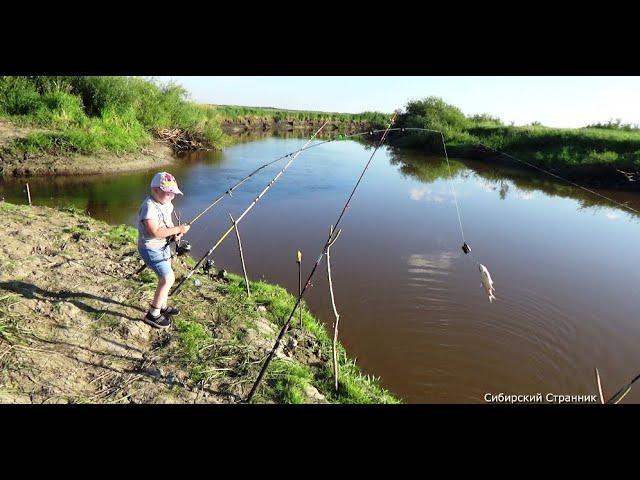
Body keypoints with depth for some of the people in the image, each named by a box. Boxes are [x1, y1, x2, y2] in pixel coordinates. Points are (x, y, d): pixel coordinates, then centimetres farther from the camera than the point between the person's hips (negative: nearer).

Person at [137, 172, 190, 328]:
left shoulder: (166, 203, 1)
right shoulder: (149, 207, -26)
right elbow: (155, 232, -32)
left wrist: (175, 232, -4)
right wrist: (178, 229, -26)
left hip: (163, 246, 9)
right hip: (151, 249, -9)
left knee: (165, 277, 20)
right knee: (168, 278, -13)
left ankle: (162, 306, 39)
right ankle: (152, 315, 1)